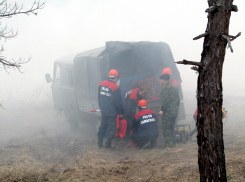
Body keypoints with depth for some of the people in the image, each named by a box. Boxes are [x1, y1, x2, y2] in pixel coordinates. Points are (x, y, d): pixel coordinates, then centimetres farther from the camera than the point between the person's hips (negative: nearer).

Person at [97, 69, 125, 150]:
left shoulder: (101, 85, 3)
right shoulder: (115, 88, -18)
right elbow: (119, 102, -13)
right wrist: (121, 112, -1)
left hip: (103, 111, 6)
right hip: (112, 112, -6)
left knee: (103, 126, 16)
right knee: (111, 128, 3)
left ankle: (99, 144, 20)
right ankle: (108, 145, 4)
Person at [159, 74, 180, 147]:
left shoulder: (166, 88, -10)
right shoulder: (174, 88, 19)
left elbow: (165, 100, -18)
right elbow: (178, 100, 21)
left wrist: (162, 110, -17)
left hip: (168, 112, -9)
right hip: (174, 112, 9)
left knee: (166, 128, -7)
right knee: (171, 128, 15)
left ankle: (168, 143, -10)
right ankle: (171, 142, 17)